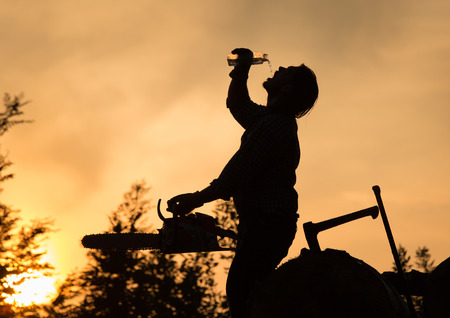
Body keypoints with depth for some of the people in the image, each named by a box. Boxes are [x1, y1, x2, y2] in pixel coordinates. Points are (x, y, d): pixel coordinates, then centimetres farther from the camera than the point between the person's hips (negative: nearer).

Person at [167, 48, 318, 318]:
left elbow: (235, 176, -17)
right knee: (244, 290, 12)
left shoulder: (274, 126, -17)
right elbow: (237, 104, 35)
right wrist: (242, 68, 21)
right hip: (268, 224, 11)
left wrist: (195, 200, -8)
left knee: (240, 289, -19)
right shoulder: (267, 118, 16)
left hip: (267, 225, -11)